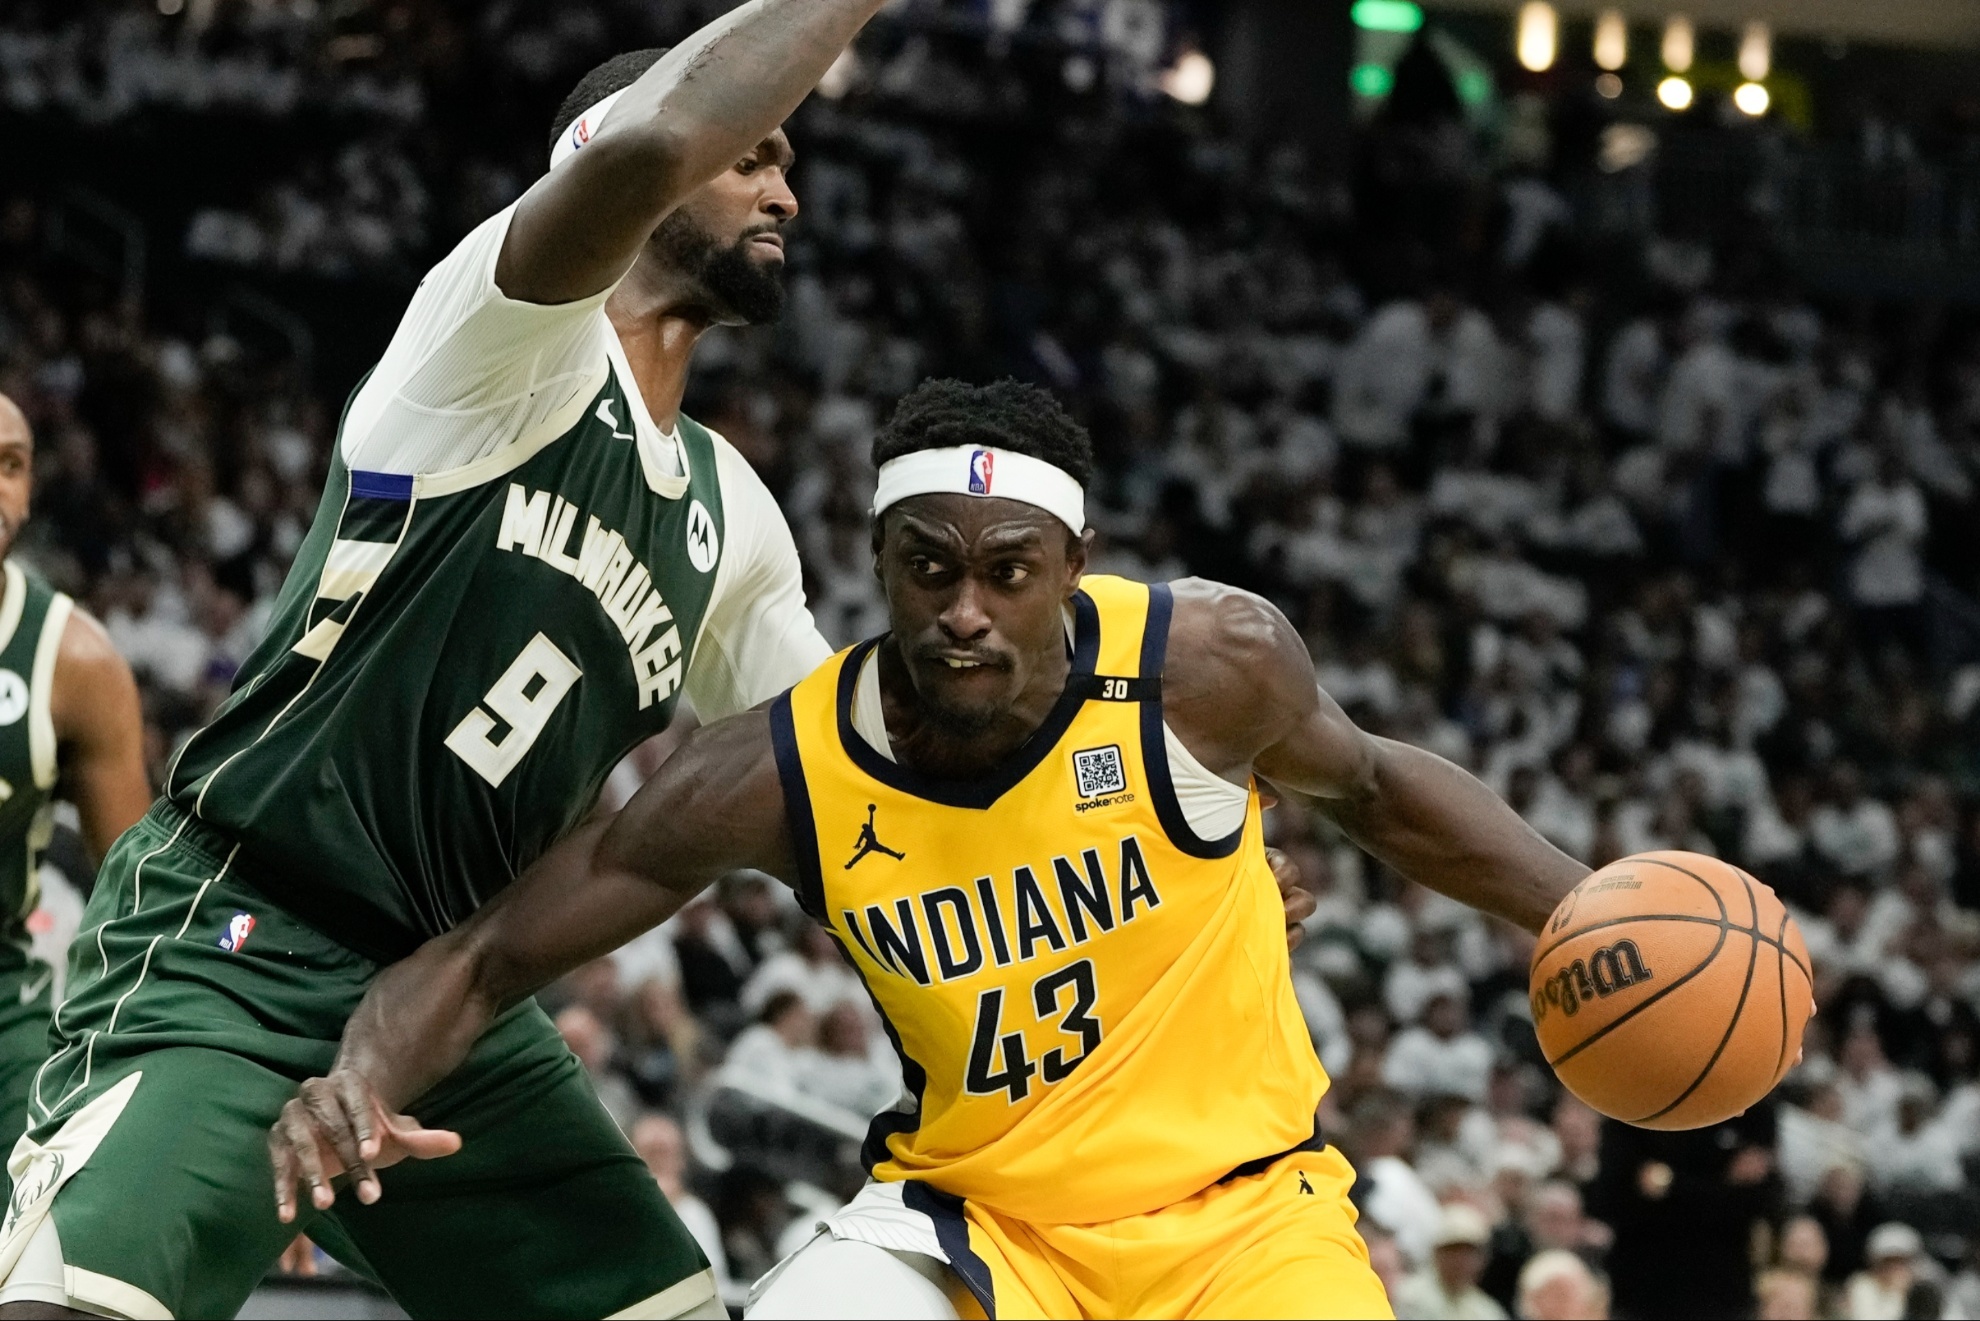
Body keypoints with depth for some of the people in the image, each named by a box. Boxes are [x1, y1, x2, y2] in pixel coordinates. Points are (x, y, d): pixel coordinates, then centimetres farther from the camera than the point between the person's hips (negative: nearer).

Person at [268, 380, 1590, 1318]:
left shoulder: (1209, 663, -17)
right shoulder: (784, 773, -17)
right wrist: (367, 1081, -31)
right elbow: (488, 955, -11)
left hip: (1236, 1207, 0)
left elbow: (1371, 784, 6)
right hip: (971, 1214, 0)